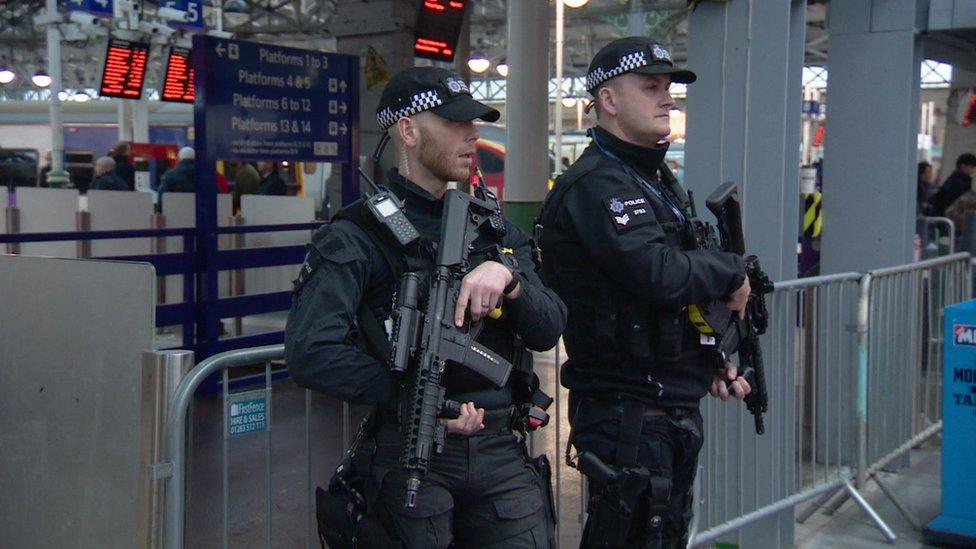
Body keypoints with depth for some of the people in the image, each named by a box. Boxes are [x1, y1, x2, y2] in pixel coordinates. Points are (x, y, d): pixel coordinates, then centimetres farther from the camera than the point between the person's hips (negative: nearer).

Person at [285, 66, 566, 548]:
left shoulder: (498, 231, 15)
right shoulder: (356, 236, -4)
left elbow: (549, 331, 6)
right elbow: (311, 352, -16)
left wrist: (507, 275, -13)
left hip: (499, 450, 5)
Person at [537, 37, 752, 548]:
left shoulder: (659, 179, 16)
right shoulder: (595, 185, -16)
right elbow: (657, 274, -29)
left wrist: (711, 361, 11)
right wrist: (732, 272, -12)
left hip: (675, 407, 10)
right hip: (626, 411, -10)